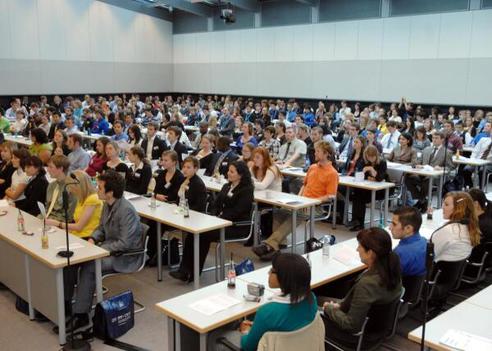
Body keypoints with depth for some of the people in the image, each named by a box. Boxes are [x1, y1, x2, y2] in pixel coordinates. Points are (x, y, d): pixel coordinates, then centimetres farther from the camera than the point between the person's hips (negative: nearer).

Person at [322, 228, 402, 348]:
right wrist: (339, 304, 3)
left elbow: (351, 325, -27)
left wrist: (330, 309, -11)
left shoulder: (367, 284, -37)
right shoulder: (390, 269, -12)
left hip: (360, 333, -8)